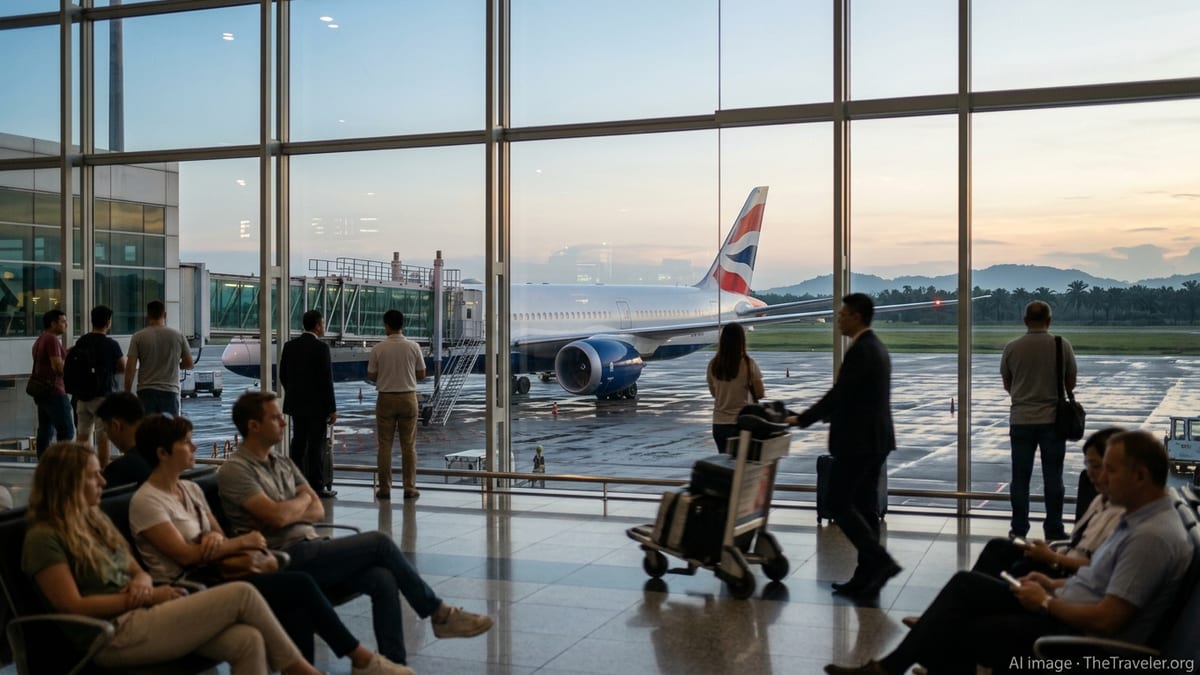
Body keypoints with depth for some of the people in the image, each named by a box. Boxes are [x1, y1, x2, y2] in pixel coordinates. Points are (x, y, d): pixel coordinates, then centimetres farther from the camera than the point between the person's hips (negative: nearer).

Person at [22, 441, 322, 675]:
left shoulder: (97, 521, 20)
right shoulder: (44, 537, -5)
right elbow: (73, 606, -12)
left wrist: (141, 583, -5)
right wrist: (147, 597, -11)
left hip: (141, 616, 8)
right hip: (114, 636, -8)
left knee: (248, 641, -19)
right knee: (242, 595, -16)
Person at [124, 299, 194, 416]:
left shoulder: (138, 337, -2)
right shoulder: (178, 336, 2)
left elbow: (130, 368, -6)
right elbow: (189, 364, 7)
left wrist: (127, 394, 0)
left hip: (146, 391, 0)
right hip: (170, 390, 0)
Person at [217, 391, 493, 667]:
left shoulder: (282, 463, 18)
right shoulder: (234, 470, -8)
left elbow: (318, 510, 12)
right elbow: (278, 515, -19)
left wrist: (289, 512, -8)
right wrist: (302, 499, 2)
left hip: (312, 548, 8)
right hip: (288, 558, -7)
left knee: (383, 579, -19)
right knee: (378, 542, -17)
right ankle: (438, 613, -4)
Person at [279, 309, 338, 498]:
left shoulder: (290, 346, 5)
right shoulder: (321, 348, -14)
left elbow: (283, 375, 10)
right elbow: (326, 380, -15)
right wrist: (332, 408, -10)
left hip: (296, 404, 6)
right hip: (316, 405, -6)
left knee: (298, 444, 11)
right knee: (316, 445, -2)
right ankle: (316, 487, 1)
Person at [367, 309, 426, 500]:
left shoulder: (378, 349, -8)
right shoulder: (413, 347, -5)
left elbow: (371, 376, -1)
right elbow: (421, 375, 1)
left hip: (386, 398, -1)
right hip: (408, 398, 1)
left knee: (384, 445, 6)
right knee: (408, 445, 7)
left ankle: (385, 488, 7)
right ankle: (409, 488, 7)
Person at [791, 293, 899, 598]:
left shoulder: (860, 351, -17)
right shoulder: (876, 347, 14)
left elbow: (838, 394, -20)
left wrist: (802, 419, -11)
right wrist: (813, 415, 20)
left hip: (858, 441, -10)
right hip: (874, 438, 10)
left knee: (839, 504, -4)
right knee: (864, 506, 11)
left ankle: (880, 561, -8)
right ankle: (867, 575, 14)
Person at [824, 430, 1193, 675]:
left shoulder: (1152, 537, -24)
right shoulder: (1139, 518, 8)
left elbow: (1107, 620, -28)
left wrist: (1047, 602, -14)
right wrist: (1055, 584, 6)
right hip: (1067, 610, 10)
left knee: (961, 633, -5)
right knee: (966, 585, 3)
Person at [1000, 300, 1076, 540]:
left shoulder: (1012, 348, -4)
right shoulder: (1062, 346, -5)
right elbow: (1071, 384, 4)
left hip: (1021, 420, 0)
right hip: (1053, 420, 0)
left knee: (1020, 478, 7)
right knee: (1053, 478, 6)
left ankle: (1019, 530, 11)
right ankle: (1054, 531, 10)